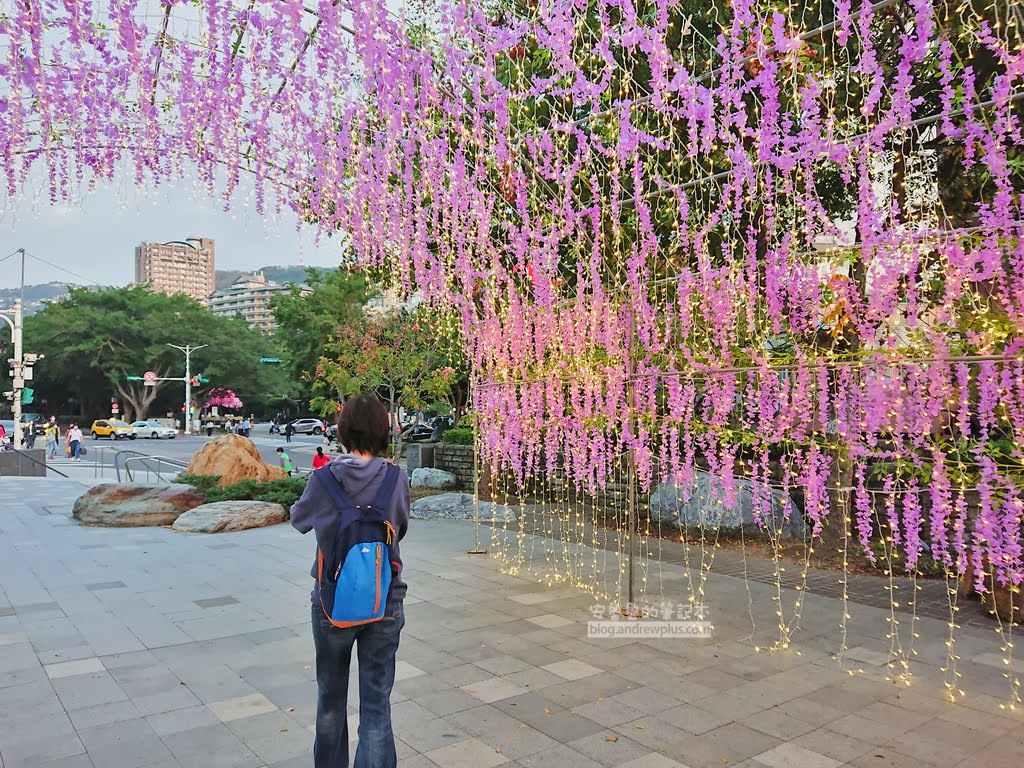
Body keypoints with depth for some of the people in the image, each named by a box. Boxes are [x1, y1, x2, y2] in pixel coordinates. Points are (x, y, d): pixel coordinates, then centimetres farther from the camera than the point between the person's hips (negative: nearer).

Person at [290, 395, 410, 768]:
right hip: (385, 606, 0)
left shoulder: (324, 479, -13)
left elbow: (299, 519, 7)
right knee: (376, 705, 10)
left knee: (331, 697, 23)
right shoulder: (397, 480, -13)